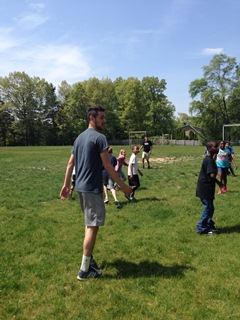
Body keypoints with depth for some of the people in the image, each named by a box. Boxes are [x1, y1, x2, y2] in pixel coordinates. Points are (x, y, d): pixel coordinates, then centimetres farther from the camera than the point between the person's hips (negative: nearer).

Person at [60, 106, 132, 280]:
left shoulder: (79, 137, 14)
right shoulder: (99, 138, -13)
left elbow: (70, 163, 15)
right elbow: (108, 166, -15)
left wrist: (66, 184, 21)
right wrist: (123, 185, -10)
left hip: (81, 187, 9)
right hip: (92, 188, -9)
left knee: (89, 224, 21)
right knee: (93, 226, -3)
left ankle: (89, 258, 33)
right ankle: (84, 270, 4)